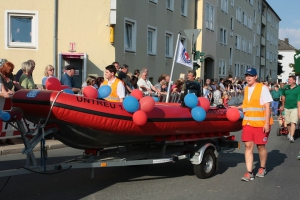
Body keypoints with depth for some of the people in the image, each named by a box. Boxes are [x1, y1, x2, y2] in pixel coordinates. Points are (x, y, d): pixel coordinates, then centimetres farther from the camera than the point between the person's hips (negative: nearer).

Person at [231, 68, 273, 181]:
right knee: (248, 146, -4)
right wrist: (237, 108, 15)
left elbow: (267, 106, -10)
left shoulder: (262, 88, -7)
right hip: (248, 123, 5)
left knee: (260, 146, 6)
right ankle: (249, 172, -3)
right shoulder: (246, 89, 12)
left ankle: (262, 168, 28)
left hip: (261, 123, -5)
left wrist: (267, 123, -15)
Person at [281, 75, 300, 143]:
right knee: (288, 122, 13)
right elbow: (283, 97, 13)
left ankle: (291, 136, -16)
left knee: (293, 122, -12)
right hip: (287, 108, 4)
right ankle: (289, 133, 35)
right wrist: (283, 105, 18)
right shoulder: (285, 88, 1)